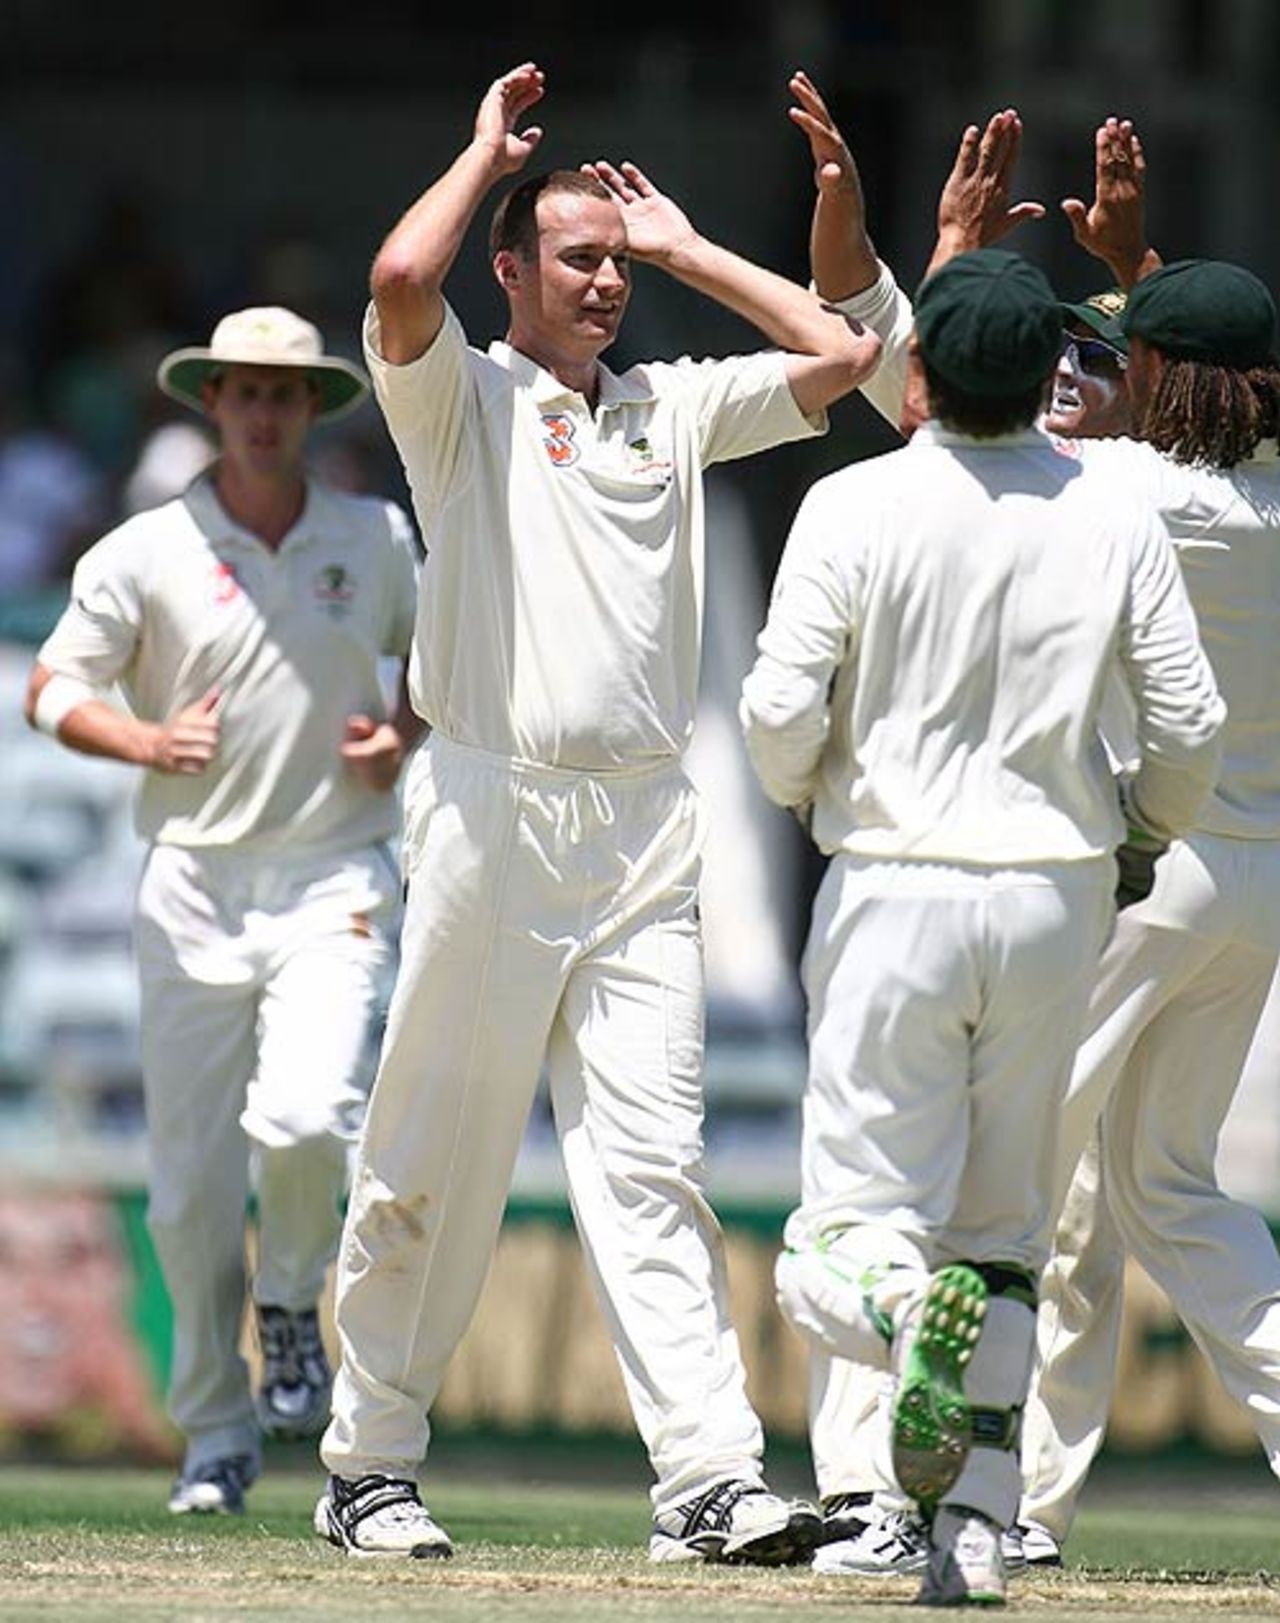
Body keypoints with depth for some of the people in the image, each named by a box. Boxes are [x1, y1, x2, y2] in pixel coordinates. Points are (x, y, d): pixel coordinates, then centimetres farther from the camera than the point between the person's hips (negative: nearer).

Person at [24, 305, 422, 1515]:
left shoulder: (376, 540, 8)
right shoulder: (146, 552, 1)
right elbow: (51, 690, 4)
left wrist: (403, 735, 1)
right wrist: (146, 742, -15)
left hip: (332, 879, 0)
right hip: (192, 881, 0)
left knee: (301, 1117, -22)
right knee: (191, 1179, 0)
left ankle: (292, 1301, 9)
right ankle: (217, 1432, 13)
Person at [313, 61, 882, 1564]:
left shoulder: (673, 407, 18)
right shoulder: (463, 398, 3)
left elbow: (843, 356, 13)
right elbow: (401, 281, -18)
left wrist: (687, 249, 15)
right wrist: (487, 150, -1)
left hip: (644, 832, 4)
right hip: (491, 811, -4)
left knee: (648, 1166, -3)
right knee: (434, 1162, 2)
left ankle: (708, 1479, -12)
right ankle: (370, 1466, 13)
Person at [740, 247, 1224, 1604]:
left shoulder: (858, 507, -8)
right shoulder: (1113, 522, -1)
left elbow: (781, 709, -12)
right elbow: (1190, 727, 0)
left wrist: (800, 792, 12)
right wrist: (1147, 827, 22)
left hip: (896, 887, -3)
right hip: (1055, 894, 3)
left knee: (845, 1233, 0)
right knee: (1005, 1230, 15)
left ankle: (911, 1308, -35)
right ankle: (975, 1529, 5)